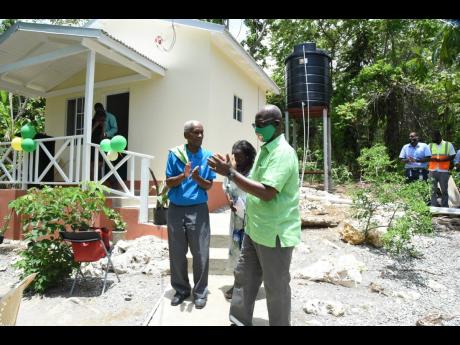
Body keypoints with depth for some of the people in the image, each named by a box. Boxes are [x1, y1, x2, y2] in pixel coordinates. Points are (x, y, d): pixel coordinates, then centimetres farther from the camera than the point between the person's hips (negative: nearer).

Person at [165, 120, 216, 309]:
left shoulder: (208, 156, -1)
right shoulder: (174, 154, -2)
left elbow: (209, 186, 0)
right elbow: (169, 182, -1)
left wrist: (198, 178, -21)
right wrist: (184, 175, -21)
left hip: (198, 209, -1)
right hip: (176, 209, 1)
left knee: (201, 254, 2)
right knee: (177, 253, 10)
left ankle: (200, 292, 20)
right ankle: (181, 289, 28)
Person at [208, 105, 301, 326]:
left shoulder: (283, 153, -19)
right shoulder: (264, 150, 12)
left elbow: (267, 192, -28)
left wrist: (230, 173, -26)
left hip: (274, 234, -9)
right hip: (255, 230, 10)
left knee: (276, 288, 8)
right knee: (244, 277, 18)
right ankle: (239, 321, 35)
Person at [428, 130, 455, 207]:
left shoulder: (448, 145, 6)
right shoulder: (430, 145, 12)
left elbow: (452, 156, 1)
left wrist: (441, 160, -15)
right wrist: (432, 159, -15)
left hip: (444, 171, -1)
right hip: (432, 171, 1)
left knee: (444, 190, 3)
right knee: (433, 190, 3)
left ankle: (445, 207, 12)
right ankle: (433, 207, 9)